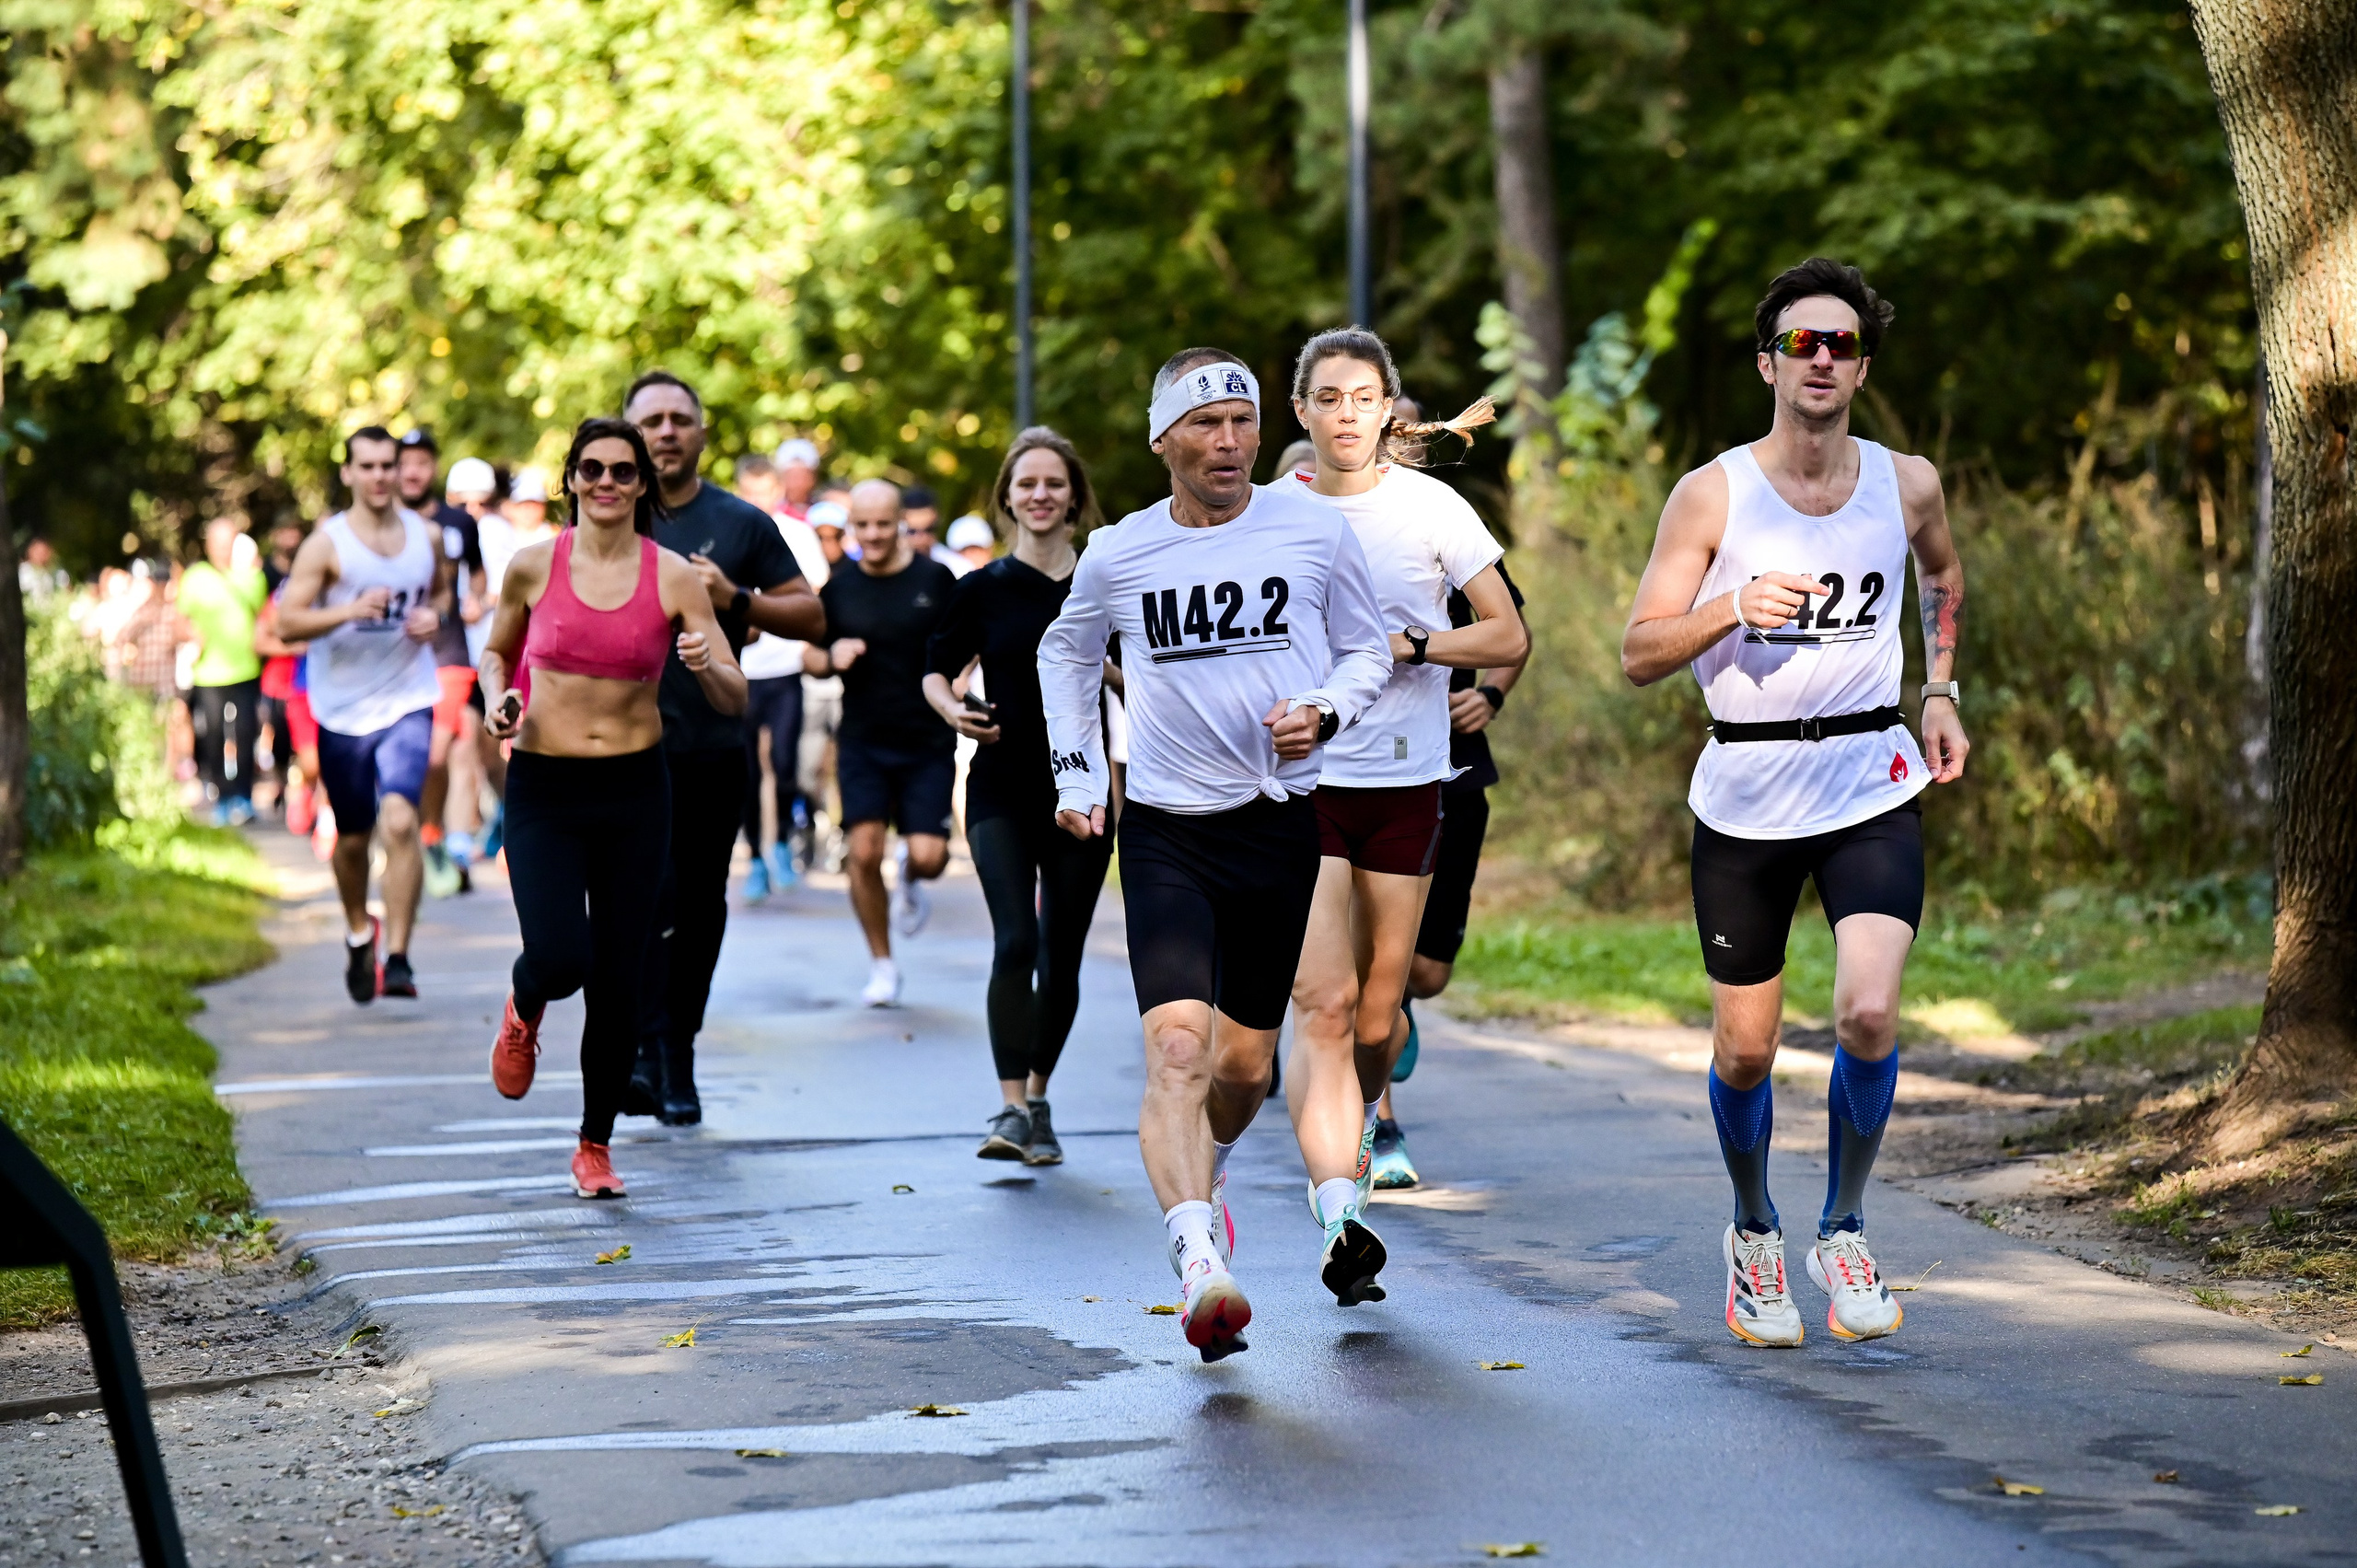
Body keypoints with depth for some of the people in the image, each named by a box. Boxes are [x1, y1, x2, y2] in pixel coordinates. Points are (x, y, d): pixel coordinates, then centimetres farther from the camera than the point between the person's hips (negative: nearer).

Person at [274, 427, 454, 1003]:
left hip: (407, 702, 1)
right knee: (352, 838, 12)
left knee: (400, 820, -19)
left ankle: (396, 958, -16)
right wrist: (351, 611, -26)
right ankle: (358, 933, 40)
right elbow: (288, 621, -11)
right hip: (342, 710, 0)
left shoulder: (427, 536, 4)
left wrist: (434, 615, 0)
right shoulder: (326, 543, -6)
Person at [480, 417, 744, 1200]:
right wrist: (498, 697, -3)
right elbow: (496, 650, 17)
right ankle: (523, 1011, 21)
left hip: (635, 790, 1)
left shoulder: (674, 578, -3)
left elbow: (734, 699, -3)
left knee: (619, 980, 4)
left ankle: (596, 1146, 23)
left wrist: (705, 667, -25)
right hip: (543, 788, -1)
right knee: (559, 960, -18)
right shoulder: (533, 567, -1)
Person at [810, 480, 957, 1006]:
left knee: (928, 855, -11)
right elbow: (811, 658, 14)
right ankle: (881, 964, 8)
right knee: (863, 850, -9)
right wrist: (830, 658, -8)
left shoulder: (935, 579, -2)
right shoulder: (839, 589, 4)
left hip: (928, 745, -1)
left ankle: (910, 881, 29)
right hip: (862, 743, 1)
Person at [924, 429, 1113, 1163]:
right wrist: (951, 707, -9)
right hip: (1002, 792, -1)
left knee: (1062, 958, 7)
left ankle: (1038, 1101, 25)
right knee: (1014, 944, -17)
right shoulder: (982, 589, 2)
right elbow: (937, 667, 11)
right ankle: (1011, 1109, -18)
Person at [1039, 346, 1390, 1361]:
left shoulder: (1313, 530, -1)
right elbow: (1065, 654, 21)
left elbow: (1368, 648, 12)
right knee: (1177, 1045, -21)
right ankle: (1199, 1265, -33)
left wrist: (1324, 711, -8)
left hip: (1284, 823, 2)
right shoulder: (1118, 556, 1)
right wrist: (1074, 775, 13)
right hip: (1167, 830, -1)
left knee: (1247, 1062, 12)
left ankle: (1203, 1170, 46)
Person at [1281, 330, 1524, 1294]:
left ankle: (1357, 1128, 38)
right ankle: (1339, 1212, -21)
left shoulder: (1431, 507, 0)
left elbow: (1508, 638, -1)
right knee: (1323, 1001, -14)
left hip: (1404, 783, 0)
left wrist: (1407, 644, -14)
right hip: (1297, 779, 0)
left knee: (1376, 1013, 8)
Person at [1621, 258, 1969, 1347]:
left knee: (1869, 1013, -18)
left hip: (1873, 789, 1)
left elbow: (1943, 575, 25)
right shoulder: (1711, 495, -6)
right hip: (1746, 798, -1)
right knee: (1745, 1049, 5)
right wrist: (1733, 609, -25)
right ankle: (1753, 1233, 33)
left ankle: (1843, 1231, 5)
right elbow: (1639, 653, -9)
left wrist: (1940, 692, 16)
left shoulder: (1906, 484, 2)